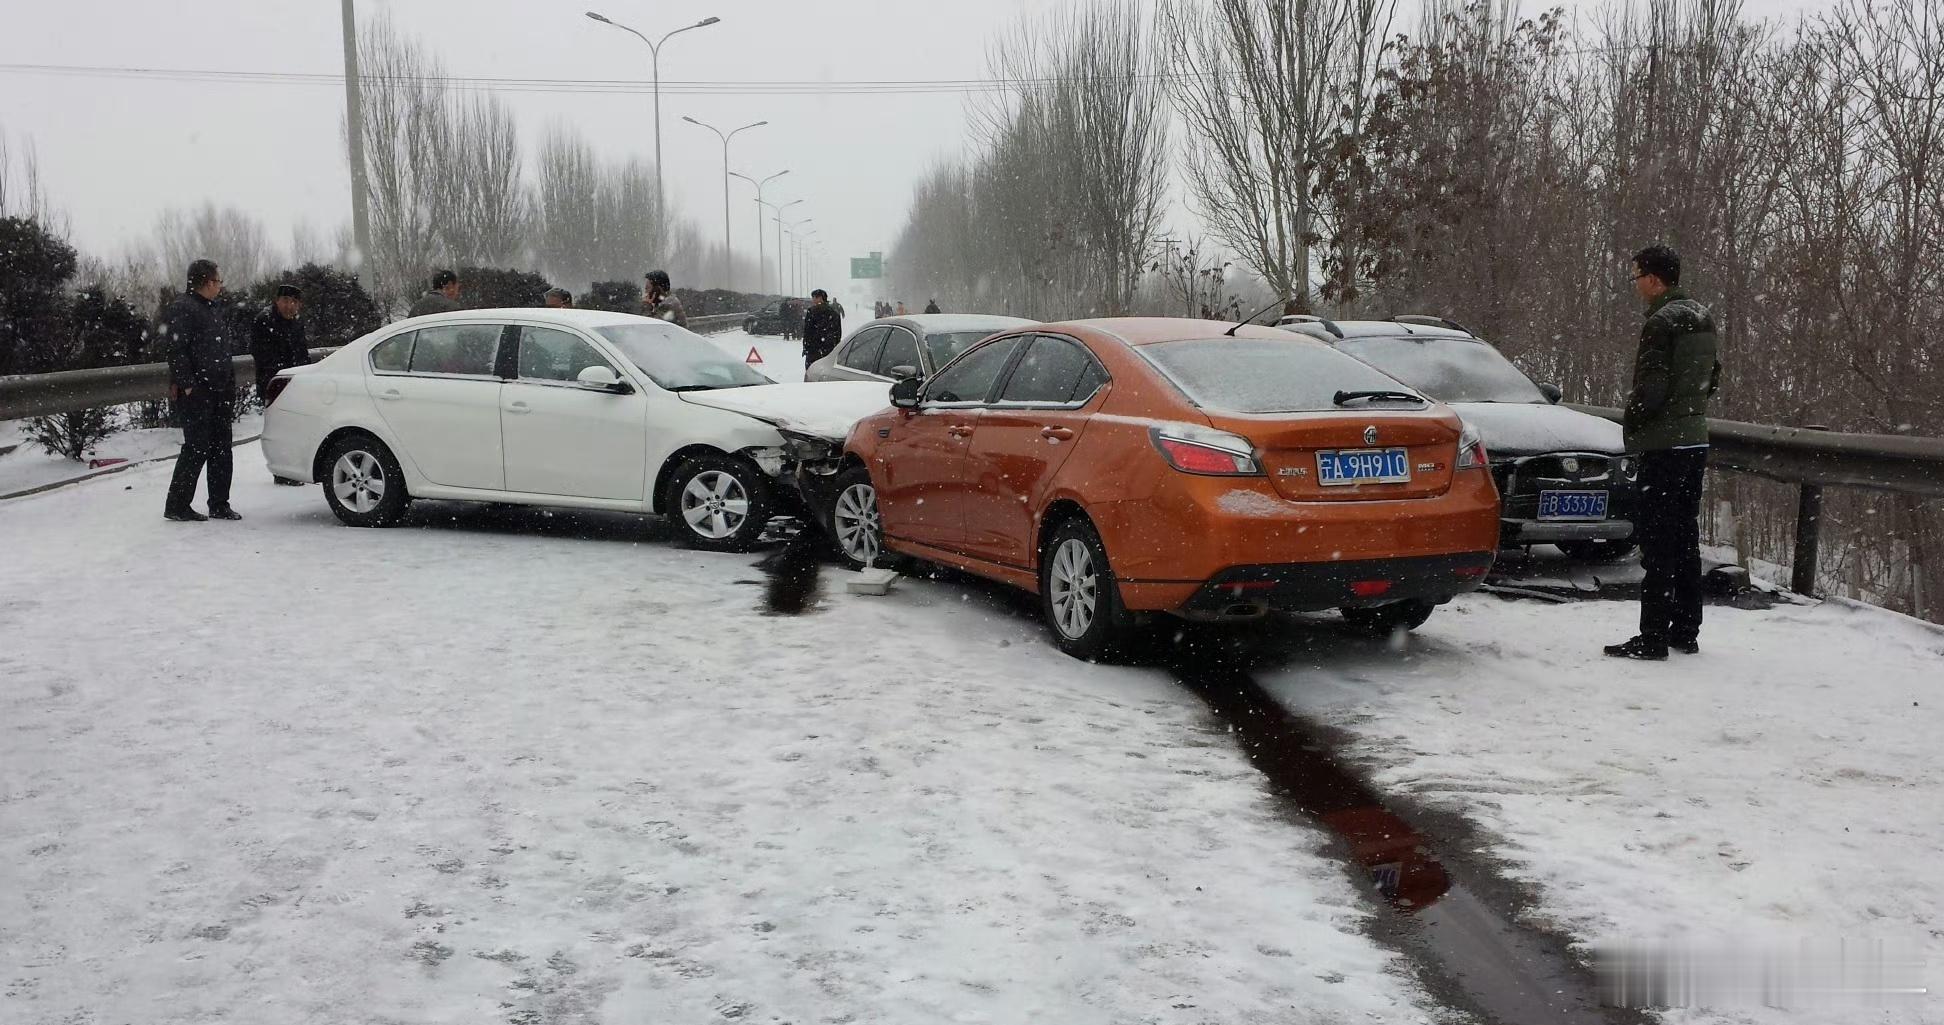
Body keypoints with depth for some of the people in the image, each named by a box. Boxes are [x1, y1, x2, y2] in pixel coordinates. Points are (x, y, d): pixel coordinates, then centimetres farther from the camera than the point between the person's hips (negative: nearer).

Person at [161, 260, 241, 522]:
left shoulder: (213, 309, 20)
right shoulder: (182, 308, -10)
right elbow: (175, 350, -17)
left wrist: (229, 384, 18)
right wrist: (186, 384, -21)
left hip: (219, 391, 9)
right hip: (196, 392, -9)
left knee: (221, 448, 10)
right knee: (197, 448, -8)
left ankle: (219, 505, 16)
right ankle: (176, 506, 0)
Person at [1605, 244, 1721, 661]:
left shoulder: (1661, 322, -16)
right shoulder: (1703, 318, 13)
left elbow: (1651, 388, -20)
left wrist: (1631, 423, -4)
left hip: (1664, 443, -9)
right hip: (1696, 439, 9)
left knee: (1657, 541, -7)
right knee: (1686, 540, 14)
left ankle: (1653, 638, -6)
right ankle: (1686, 631, 20)